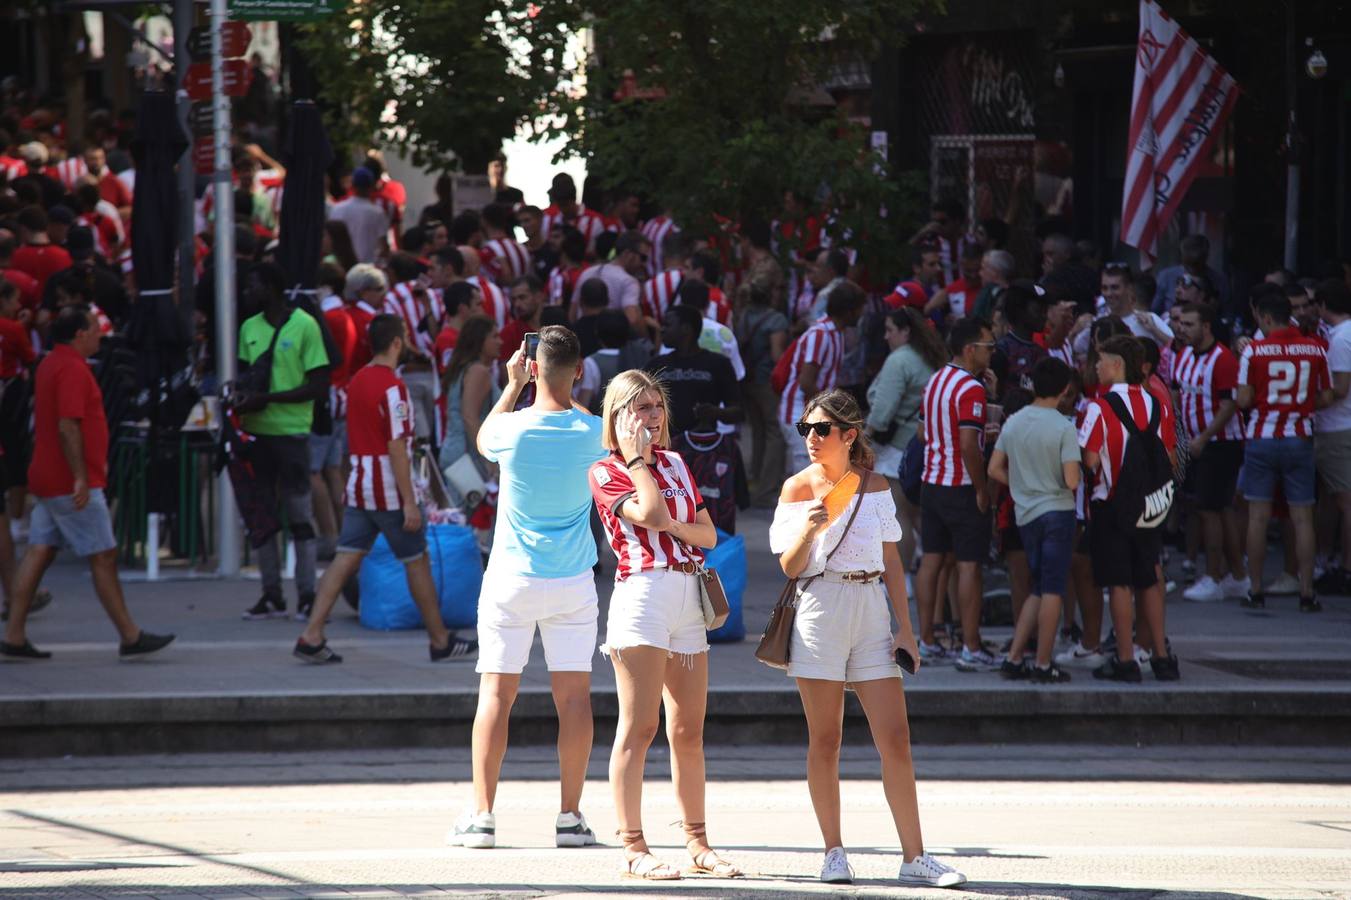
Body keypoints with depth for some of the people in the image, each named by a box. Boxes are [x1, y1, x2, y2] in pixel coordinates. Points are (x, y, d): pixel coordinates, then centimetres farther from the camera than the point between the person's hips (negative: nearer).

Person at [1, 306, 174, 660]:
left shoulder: (51, 364, 15)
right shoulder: (73, 369, -16)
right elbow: (67, 427, -23)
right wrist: (80, 478, -24)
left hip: (47, 481, 10)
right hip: (70, 484, -10)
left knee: (39, 554, 7)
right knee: (103, 557, -4)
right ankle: (130, 637, 0)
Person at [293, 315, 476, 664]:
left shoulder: (357, 381, 10)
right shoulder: (392, 387, -16)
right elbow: (396, 447, -20)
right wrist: (410, 502, -19)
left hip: (358, 487, 7)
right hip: (389, 491, -7)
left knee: (346, 560, 3)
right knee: (416, 562, 6)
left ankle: (311, 637, -7)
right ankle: (441, 641, 17)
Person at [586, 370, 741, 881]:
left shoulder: (676, 465, 18)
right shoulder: (606, 473, -1)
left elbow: (708, 534, 14)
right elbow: (653, 515, -15)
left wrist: (676, 527, -7)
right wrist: (637, 459, -5)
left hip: (688, 599, 6)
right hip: (642, 592, -6)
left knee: (689, 733, 9)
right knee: (639, 728, -9)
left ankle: (697, 844, 15)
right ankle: (634, 849, -10)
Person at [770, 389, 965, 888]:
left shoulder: (875, 486, 7)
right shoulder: (797, 488, 2)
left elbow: (890, 561, 12)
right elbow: (789, 567, 0)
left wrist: (905, 627, 6)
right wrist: (808, 529, -19)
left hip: (871, 608, 2)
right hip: (819, 611, -2)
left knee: (895, 738, -4)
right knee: (824, 741, 1)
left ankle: (914, 857, -2)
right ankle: (834, 853, 9)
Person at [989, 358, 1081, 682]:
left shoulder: (1013, 423, 3)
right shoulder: (1064, 428, -13)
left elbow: (994, 469, 7)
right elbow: (1072, 481, -18)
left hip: (1025, 514, 6)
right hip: (1057, 512, -6)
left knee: (1039, 589, 16)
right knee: (1051, 591, 0)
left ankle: (1014, 659, 11)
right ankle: (1043, 665, 0)